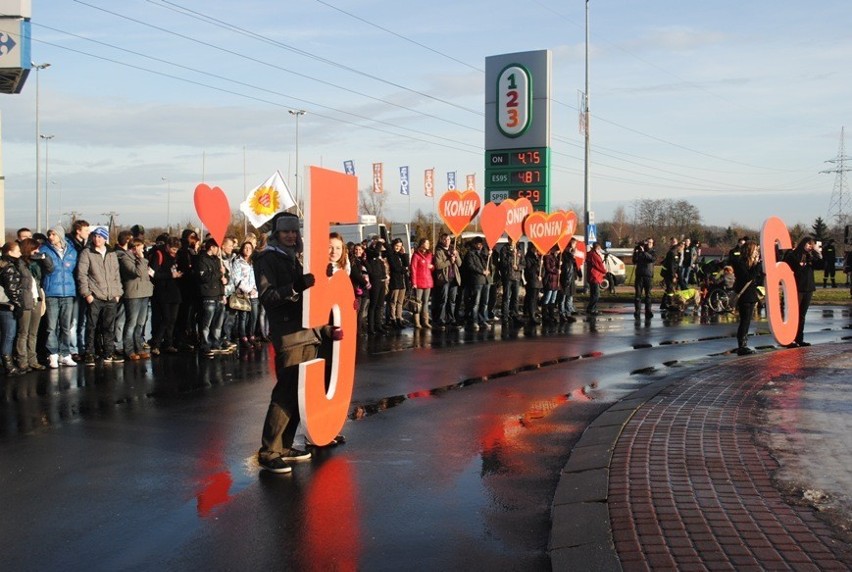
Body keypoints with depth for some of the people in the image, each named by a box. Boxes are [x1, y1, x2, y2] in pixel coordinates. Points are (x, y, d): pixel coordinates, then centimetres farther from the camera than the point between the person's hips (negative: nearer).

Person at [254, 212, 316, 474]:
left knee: (301, 391, 7)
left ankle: (285, 445, 16)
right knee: (286, 392, -10)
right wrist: (295, 287, -26)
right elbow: (266, 296, -15)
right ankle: (268, 452, -5)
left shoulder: (296, 257, 20)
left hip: (307, 331, 8)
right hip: (286, 333, -8)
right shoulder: (267, 259, -3)